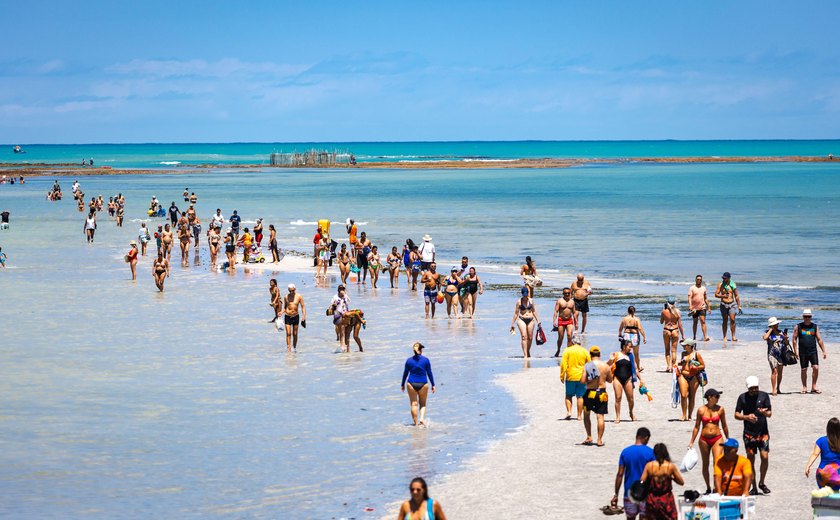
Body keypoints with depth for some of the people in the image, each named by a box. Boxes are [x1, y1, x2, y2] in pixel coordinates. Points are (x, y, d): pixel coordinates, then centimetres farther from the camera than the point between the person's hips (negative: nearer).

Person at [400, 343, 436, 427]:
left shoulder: (409, 360, 1)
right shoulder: (426, 360, -2)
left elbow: (405, 373, 6)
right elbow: (429, 373, 1)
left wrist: (402, 384, 17)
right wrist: (433, 385, 9)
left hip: (411, 383, 0)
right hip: (423, 384, 0)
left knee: (414, 404, 5)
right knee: (422, 404, 13)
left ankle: (416, 423, 5)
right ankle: (422, 418, -10)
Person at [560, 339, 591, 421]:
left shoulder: (567, 351, -2)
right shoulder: (585, 351, 4)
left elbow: (563, 365, -7)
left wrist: (562, 376, -2)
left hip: (570, 377, -1)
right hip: (582, 377, 1)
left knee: (569, 396, 10)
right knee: (580, 396, 6)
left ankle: (569, 411, -6)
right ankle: (579, 415, 6)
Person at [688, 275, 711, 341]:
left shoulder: (703, 288, 11)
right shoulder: (692, 288, 0)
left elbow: (706, 298, 18)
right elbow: (689, 297, -10)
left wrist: (708, 307, 15)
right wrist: (690, 306, -25)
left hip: (702, 308, 1)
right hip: (694, 308, -1)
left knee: (703, 321, -11)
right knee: (695, 322, 9)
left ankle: (705, 337, -19)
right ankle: (694, 337, 20)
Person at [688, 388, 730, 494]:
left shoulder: (720, 409, 0)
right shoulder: (701, 410, -2)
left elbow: (724, 426, 11)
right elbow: (697, 427, 6)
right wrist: (692, 442, 6)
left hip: (717, 438, -1)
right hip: (704, 439, 1)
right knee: (705, 464, 11)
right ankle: (708, 488, 25)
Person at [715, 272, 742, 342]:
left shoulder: (733, 285, 3)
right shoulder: (720, 285, 2)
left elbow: (736, 296, 9)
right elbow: (716, 294, 1)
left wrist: (739, 306, 6)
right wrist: (722, 296, -18)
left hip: (732, 304, 0)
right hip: (724, 304, 0)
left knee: (732, 319, -13)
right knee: (725, 321, 2)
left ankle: (733, 336, -11)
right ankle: (724, 337, 9)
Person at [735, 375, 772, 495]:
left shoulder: (764, 396, 2)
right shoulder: (743, 397, 2)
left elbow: (770, 414, 2)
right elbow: (736, 415, 4)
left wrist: (765, 412, -21)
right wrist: (746, 417, -16)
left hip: (763, 432, 0)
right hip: (749, 433, 0)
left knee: (765, 457, -8)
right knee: (750, 460, 0)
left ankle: (761, 483, 14)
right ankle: (754, 487, 9)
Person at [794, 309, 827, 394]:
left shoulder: (814, 326, 8)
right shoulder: (798, 326, 3)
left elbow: (819, 339, 9)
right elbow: (794, 339, 3)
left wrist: (824, 351, 4)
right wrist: (796, 351, -5)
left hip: (813, 351, 1)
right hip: (803, 352, -1)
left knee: (816, 368, -11)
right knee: (804, 370, 4)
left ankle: (813, 387, 0)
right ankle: (804, 387, 15)